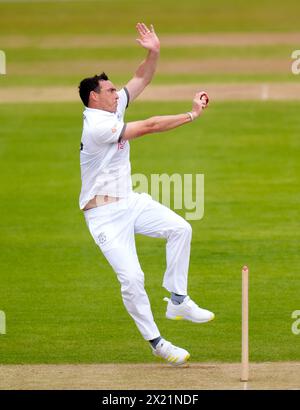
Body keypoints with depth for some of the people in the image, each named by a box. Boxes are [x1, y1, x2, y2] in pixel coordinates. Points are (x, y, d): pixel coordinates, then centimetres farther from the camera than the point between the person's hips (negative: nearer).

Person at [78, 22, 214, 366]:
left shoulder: (112, 109, 5)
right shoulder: (97, 126, -23)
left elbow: (141, 79, 10)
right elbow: (150, 127, -24)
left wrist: (154, 53, -10)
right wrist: (192, 114, -19)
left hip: (130, 202, 9)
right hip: (105, 214, -9)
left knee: (180, 229, -5)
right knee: (132, 277, -14)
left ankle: (178, 301, 3)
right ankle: (156, 342, -2)